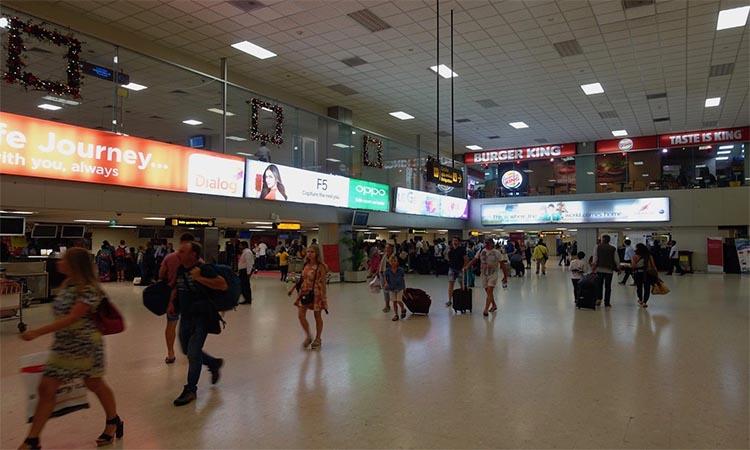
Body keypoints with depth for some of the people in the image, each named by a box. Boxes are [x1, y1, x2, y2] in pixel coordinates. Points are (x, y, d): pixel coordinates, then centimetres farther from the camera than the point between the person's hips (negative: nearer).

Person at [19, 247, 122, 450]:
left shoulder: (89, 290, -21)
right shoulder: (66, 285, 4)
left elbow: (71, 318, -26)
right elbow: (62, 314, 14)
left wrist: (37, 332, -28)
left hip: (86, 346, -7)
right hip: (62, 346, 7)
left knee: (95, 384, 10)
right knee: (46, 388, 4)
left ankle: (114, 422, 32)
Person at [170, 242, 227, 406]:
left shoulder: (204, 269, -19)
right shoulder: (180, 269, 3)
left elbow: (223, 285, -30)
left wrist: (199, 278, -32)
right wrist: (172, 302, 7)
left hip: (202, 317, -8)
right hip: (186, 316, 8)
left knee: (193, 353, -6)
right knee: (187, 350, 19)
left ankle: (190, 390, 12)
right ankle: (214, 363, 41)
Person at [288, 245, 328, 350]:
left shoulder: (320, 267, -13)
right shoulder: (306, 265, 5)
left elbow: (322, 283, -13)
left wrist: (323, 297, -15)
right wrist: (292, 289, 15)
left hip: (316, 294, -6)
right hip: (304, 293, 6)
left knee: (317, 317, 8)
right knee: (300, 315, 0)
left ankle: (317, 340, 26)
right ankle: (308, 337, 22)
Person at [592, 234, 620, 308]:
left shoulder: (598, 247, 1)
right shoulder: (613, 249, 5)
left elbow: (595, 257, -6)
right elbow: (616, 259, 4)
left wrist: (594, 265, -6)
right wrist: (618, 268, 13)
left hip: (599, 269, 0)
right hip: (609, 270, 0)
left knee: (599, 285, 11)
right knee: (608, 287, 4)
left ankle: (599, 298, -3)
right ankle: (607, 303, 5)